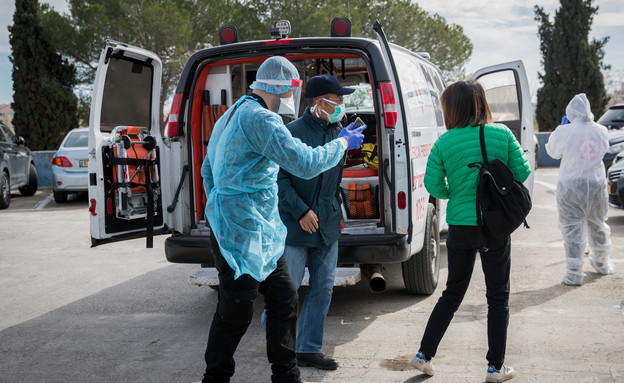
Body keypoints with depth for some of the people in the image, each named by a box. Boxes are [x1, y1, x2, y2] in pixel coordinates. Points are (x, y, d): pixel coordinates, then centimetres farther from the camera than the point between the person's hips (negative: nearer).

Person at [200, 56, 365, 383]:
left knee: (284, 300, 13)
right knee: (235, 312, 1)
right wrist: (343, 142, -7)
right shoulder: (260, 118, -17)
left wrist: (219, 207, 31)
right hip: (242, 233, -11)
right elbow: (306, 163, -22)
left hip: (262, 233, 11)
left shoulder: (233, 115, 18)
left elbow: (207, 169, 26)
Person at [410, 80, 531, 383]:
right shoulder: (501, 134, -5)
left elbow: (432, 184, -4)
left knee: (453, 292, 17)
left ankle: (424, 355, 20)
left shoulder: (444, 142, -5)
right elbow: (522, 172, -1)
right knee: (498, 296, 11)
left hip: (460, 226, 2)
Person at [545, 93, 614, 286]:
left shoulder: (564, 132, -14)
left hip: (571, 186, -4)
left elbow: (553, 151, 2)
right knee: (598, 225, 21)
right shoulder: (600, 131, -3)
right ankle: (602, 264, 40)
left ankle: (574, 273, -3)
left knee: (572, 228, 0)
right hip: (596, 185, 4)